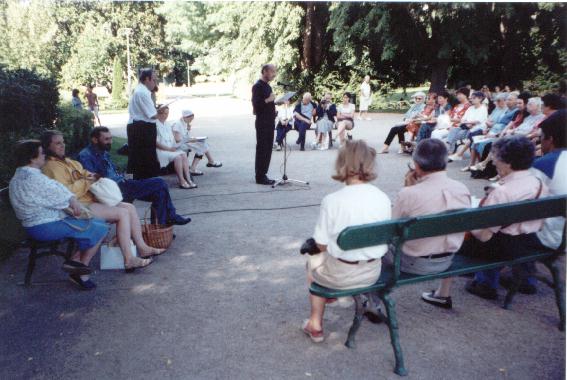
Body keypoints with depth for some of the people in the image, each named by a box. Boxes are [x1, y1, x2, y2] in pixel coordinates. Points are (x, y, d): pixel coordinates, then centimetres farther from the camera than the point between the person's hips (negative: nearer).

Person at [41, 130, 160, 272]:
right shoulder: (51, 167, -10)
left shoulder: (69, 162, 20)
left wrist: (91, 176, 8)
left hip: (91, 200, 10)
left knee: (130, 207, 0)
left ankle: (142, 248, 1)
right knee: (122, 213, -21)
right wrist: (86, 182, -13)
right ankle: (129, 260, -21)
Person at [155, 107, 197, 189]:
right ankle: (181, 181, -29)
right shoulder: (155, 125, -4)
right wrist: (169, 148, -17)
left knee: (184, 154, -22)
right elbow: (156, 143, -12)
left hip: (172, 149, 7)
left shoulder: (167, 125, 21)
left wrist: (174, 146, 2)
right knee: (177, 157, -30)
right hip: (161, 151, -7)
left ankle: (188, 179, -29)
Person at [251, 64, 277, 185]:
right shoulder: (257, 86, -10)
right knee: (262, 149, -5)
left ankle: (263, 175, 18)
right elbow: (255, 104, -18)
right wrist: (268, 100, -24)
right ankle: (260, 177, 0)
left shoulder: (267, 86, 18)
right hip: (262, 122, -9)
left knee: (268, 149, 11)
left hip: (269, 122, 9)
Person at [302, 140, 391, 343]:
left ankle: (315, 324, 33)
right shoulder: (383, 198, -10)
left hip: (340, 275, -4)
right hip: (373, 272, 4)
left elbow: (322, 245, -14)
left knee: (313, 261, 29)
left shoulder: (332, 200, -22)